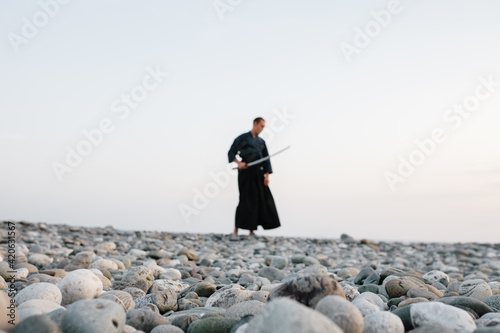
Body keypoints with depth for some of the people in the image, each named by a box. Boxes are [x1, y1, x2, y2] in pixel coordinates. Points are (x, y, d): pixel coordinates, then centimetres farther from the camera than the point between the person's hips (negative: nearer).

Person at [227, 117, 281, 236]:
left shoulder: (261, 142, 16)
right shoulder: (242, 138, 0)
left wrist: (267, 175, 1)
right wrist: (239, 163, -18)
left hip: (258, 173, 6)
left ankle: (251, 230, 6)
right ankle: (236, 228, 4)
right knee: (246, 200, -9)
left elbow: (266, 159, 12)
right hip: (246, 172, -6)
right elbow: (231, 153, 0)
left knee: (263, 199, 0)